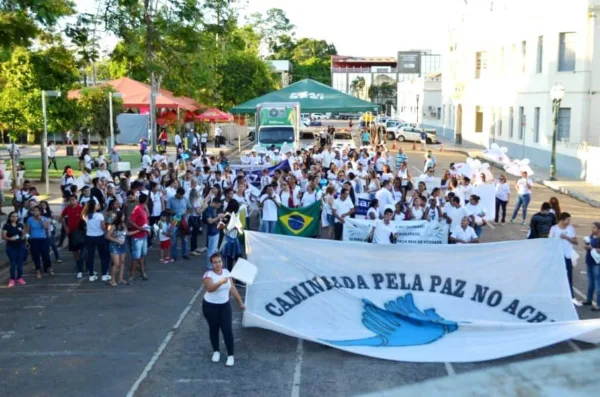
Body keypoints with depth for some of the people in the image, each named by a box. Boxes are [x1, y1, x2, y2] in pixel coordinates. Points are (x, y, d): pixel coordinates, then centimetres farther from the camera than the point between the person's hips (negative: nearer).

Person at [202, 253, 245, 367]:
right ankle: (216, 352, 32)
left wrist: (240, 302, 7)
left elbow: (232, 288, 6)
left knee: (227, 330, -2)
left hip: (225, 305, 3)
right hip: (210, 306, -3)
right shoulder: (208, 274, -20)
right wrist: (221, 282, -59)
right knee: (214, 329, 12)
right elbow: (209, 288, -40)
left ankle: (230, 355, 8)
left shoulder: (226, 272, -3)